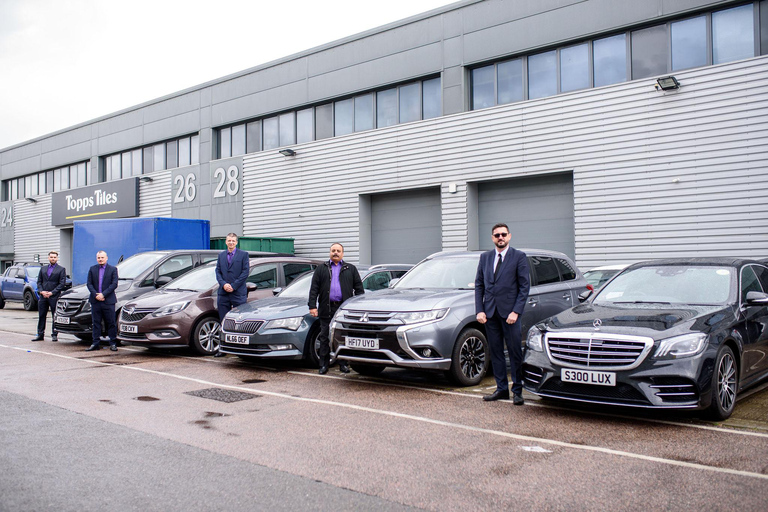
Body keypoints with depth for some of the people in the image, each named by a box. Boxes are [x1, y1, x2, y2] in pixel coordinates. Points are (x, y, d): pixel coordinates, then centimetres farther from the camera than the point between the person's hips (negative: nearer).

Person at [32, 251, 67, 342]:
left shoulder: (61, 269, 2)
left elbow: (62, 283, -5)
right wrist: (41, 291, -4)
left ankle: (54, 335, 5)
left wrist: (52, 292, -12)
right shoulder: (43, 269, 17)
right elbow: (39, 281, 14)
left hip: (54, 297, -4)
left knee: (55, 317, -1)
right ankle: (40, 335, 14)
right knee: (41, 316, 7)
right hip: (43, 296, 4)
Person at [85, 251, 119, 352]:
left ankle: (113, 343, 6)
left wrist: (103, 294, -14)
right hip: (95, 301, 3)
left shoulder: (113, 269, 3)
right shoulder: (92, 269, 12)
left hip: (108, 301, -3)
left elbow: (114, 284, -5)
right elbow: (89, 284, 6)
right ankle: (96, 343, 12)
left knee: (111, 323, 0)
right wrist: (95, 295, -9)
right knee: (96, 323, 6)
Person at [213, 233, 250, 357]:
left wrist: (233, 286, -10)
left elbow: (245, 272, -4)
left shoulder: (243, 254, 4)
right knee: (223, 322, 5)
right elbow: (218, 271, 11)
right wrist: (224, 284, -7)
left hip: (239, 293, -4)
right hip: (223, 293, 4)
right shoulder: (221, 255, 16)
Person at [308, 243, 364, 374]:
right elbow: (314, 289, 8)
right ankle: (324, 365, 11)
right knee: (325, 338, 3)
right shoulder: (321, 269, 14)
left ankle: (343, 364, 13)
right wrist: (312, 306, -3)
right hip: (326, 309, 0)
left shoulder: (351, 269, 14)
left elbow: (359, 288, 10)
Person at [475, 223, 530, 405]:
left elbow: (524, 286, -4)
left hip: (509, 312, -4)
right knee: (495, 352, 9)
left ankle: (517, 391, 10)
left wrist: (516, 311, -12)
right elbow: (479, 285, 12)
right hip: (490, 313, 4)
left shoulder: (519, 257, 0)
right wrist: (479, 310, 1)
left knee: (515, 353, 0)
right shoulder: (485, 257, 12)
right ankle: (501, 389, 19)